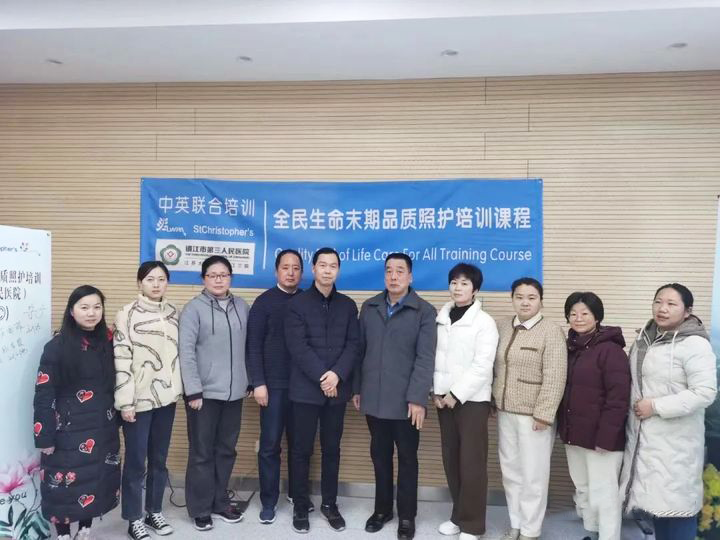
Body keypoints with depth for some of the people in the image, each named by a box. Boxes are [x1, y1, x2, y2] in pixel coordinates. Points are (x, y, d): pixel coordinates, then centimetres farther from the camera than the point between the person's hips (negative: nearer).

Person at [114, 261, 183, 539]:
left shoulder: (173, 313, 6)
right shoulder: (127, 315, -8)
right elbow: (121, 360, -11)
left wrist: (179, 389, 10)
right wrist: (125, 402, -13)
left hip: (166, 397, 4)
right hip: (139, 399, -4)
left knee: (159, 459, 14)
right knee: (136, 461, 5)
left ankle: (154, 511, 30)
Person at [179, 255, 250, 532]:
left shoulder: (242, 307, 5)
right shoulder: (194, 308, -6)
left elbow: (248, 347, 9)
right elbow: (186, 352, -10)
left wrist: (249, 382, 9)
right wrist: (193, 391, -13)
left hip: (234, 392, 4)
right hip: (204, 393, -4)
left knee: (226, 450, 15)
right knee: (202, 453, 8)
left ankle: (220, 503, 31)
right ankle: (200, 509, 23)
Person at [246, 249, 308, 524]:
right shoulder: (264, 302, -2)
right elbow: (253, 345, -5)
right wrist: (258, 383, -10)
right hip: (274, 384, -2)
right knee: (270, 444, 4)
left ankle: (297, 494, 29)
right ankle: (268, 501, 18)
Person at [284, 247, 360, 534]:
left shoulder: (348, 305, 8)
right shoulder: (297, 303, -2)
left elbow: (353, 345, 1)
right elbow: (298, 347, -11)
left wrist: (337, 374, -14)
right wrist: (322, 376, -16)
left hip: (337, 389, 3)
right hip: (305, 389, -3)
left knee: (332, 449, 12)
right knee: (302, 450, 7)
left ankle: (330, 503, 27)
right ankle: (301, 506, 21)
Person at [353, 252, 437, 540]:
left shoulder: (424, 311, -4)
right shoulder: (369, 307, 8)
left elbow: (425, 358, -11)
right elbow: (359, 350, 10)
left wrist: (418, 398, -17)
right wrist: (357, 388, 8)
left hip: (405, 400, -3)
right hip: (373, 398, 3)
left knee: (407, 459, 10)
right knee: (380, 456, 15)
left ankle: (406, 516, 26)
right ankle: (382, 508, 33)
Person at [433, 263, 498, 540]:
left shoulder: (484, 322, -7)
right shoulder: (441, 318, 7)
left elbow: (482, 366, -13)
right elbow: (435, 357, 7)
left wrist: (457, 393, -15)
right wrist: (437, 390, -3)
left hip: (472, 399, -5)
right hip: (445, 397, 5)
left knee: (472, 463, 0)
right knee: (451, 460, 11)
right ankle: (458, 515, 27)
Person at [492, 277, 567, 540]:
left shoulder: (551, 331, -11)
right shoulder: (502, 326, 6)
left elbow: (555, 378, -16)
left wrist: (543, 414, -18)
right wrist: (493, 401, 12)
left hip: (533, 415, -6)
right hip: (505, 412, 6)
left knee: (532, 474, 5)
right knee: (510, 471, 15)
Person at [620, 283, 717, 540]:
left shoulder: (694, 344, -15)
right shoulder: (646, 337, 8)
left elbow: (705, 393, -22)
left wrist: (656, 406, -21)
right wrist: (636, 407, 9)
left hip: (675, 439, -7)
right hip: (644, 434, 7)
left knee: (676, 497, 2)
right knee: (656, 495, 17)